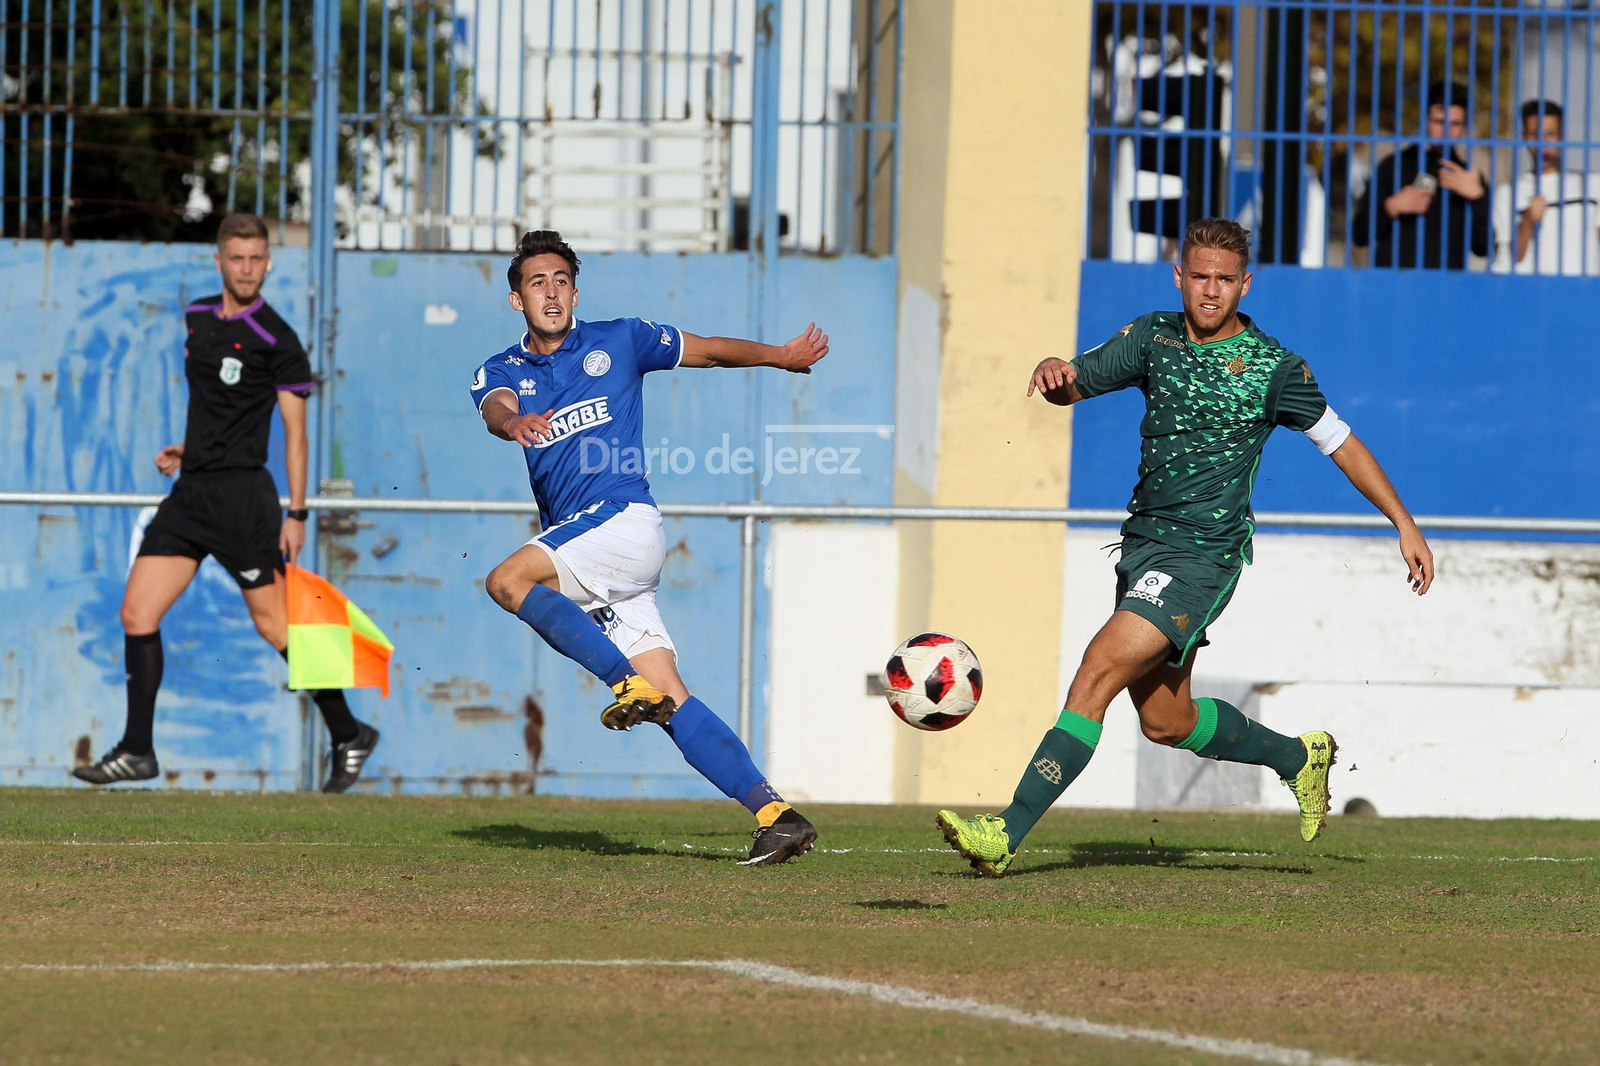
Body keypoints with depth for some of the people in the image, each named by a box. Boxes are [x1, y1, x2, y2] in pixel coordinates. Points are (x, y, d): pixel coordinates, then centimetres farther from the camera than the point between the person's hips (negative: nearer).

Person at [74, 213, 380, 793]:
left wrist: (296, 514, -11)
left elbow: (294, 429, -8)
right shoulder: (198, 317, 12)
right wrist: (187, 449, 14)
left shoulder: (277, 341, -9)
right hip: (191, 492, 7)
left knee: (274, 624, -4)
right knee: (138, 612, -1)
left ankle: (348, 735, 10)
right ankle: (137, 751, 4)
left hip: (242, 494, -7)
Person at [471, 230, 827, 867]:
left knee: (507, 580, -27)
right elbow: (496, 410, -10)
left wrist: (779, 356, 8)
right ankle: (773, 814, -11)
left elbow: (709, 350, 21)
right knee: (670, 700, -7)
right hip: (586, 566, 4)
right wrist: (514, 422, -33)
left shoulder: (617, 342, 10)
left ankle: (632, 686, -25)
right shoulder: (501, 373, 14)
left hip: (626, 521, -4)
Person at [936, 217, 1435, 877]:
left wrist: (1405, 524, 6)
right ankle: (1298, 757, 42)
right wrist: (1053, 374, -24)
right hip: (1143, 543, 7)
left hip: (1203, 556, -7)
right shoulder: (1154, 337, 6)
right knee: (1165, 722, 16)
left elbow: (1340, 443, 5)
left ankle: (1006, 835, -23)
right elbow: (1078, 382, 1)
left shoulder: (1273, 367, -6)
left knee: (1098, 673, -20)